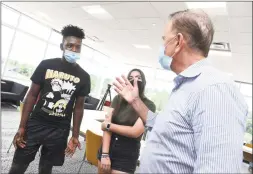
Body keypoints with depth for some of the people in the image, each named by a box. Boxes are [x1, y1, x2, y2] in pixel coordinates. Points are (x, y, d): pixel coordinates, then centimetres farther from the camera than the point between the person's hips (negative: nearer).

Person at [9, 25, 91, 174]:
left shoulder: (84, 77, -2)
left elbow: (79, 107, 4)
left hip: (60, 130, 1)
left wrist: (75, 136, 2)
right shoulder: (46, 65, -4)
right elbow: (32, 95, 0)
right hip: (35, 124, 0)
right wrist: (22, 127, -3)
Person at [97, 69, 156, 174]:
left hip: (127, 157, -3)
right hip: (108, 148, 3)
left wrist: (108, 126, -10)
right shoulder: (118, 99, 1)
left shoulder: (149, 105, -9)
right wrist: (104, 154, -15)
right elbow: (107, 126, -7)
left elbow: (135, 132, -19)